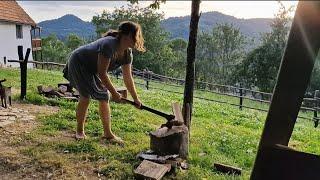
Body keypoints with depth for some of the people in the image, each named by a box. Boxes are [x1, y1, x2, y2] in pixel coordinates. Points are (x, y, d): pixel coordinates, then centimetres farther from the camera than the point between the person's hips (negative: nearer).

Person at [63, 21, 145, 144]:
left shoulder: (127, 53, -11)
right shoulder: (109, 44, -36)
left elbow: (127, 78, -5)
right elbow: (102, 73, -34)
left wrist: (136, 99, -4)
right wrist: (114, 93, -28)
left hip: (93, 70, 8)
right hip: (78, 64, -7)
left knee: (104, 98, -1)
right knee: (85, 96, -14)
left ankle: (108, 133, 7)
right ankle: (79, 131, 8)